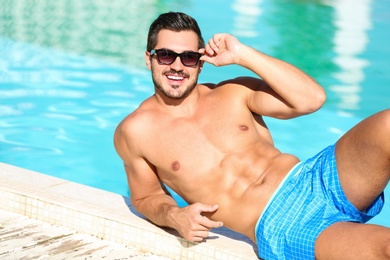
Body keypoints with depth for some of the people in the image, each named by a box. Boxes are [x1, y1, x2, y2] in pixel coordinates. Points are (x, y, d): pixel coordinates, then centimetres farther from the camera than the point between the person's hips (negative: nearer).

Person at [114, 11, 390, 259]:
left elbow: (311, 98, 1)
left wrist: (242, 55, -2)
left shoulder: (234, 94, 13)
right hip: (279, 230, -4)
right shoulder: (134, 132, 9)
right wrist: (173, 216, -4)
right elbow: (147, 197, 20)